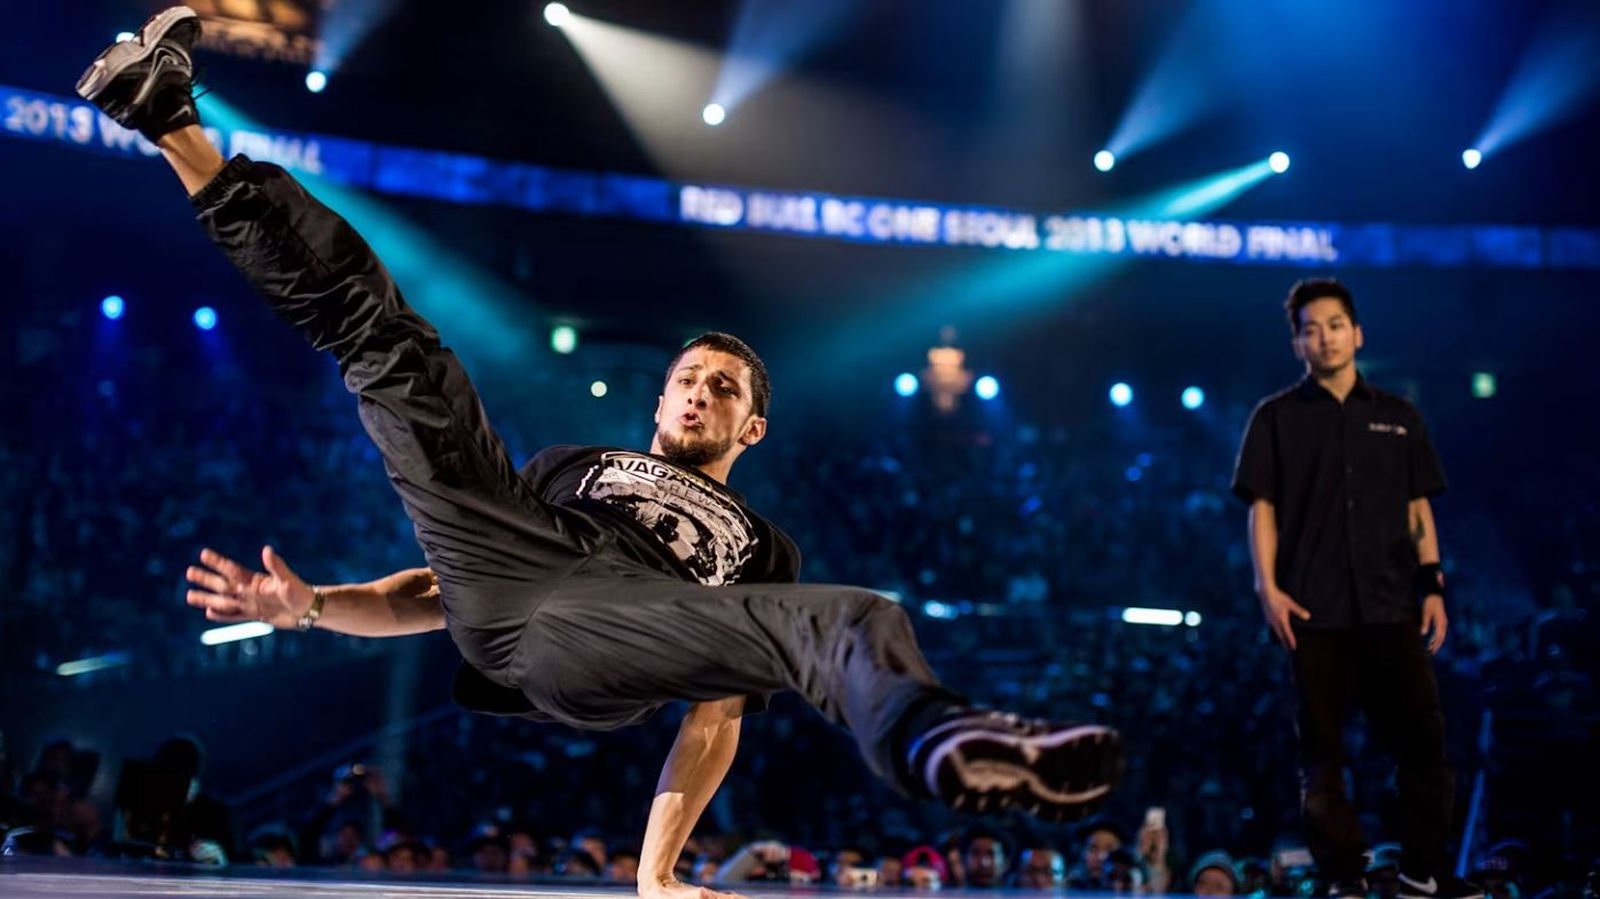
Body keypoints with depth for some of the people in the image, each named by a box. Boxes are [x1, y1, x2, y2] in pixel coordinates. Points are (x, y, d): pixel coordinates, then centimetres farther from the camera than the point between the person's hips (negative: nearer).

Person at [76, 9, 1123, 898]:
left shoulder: (763, 552, 34)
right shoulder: (575, 463, 39)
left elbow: (715, 717, 20)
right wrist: (305, 604, 12)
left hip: (601, 635, -1)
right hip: (499, 569, 2)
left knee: (856, 618, -26)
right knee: (387, 338, -5)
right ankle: (177, 131, -13)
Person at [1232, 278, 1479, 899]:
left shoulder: (1398, 417, 14)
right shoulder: (1277, 417, 7)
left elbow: (1419, 510, 13)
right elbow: (1262, 508, 2)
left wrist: (1433, 585, 3)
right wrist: (1268, 586, -9)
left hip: (1392, 607, 2)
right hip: (1315, 612, -2)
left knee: (1422, 736, -1)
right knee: (1323, 749, 1)